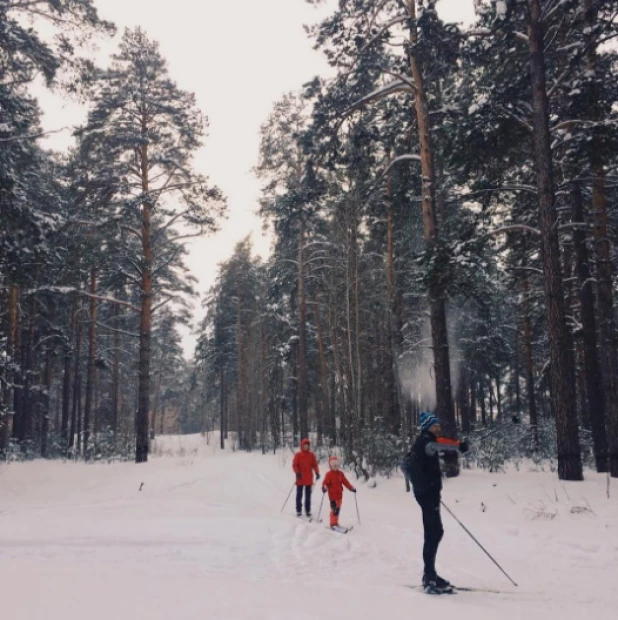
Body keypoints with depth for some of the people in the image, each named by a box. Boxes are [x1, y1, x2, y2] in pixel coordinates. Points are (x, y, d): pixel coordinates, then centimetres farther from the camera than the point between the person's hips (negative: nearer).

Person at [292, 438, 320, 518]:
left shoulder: (311, 455, 5)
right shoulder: (298, 455, -4)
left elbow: (315, 465, 5)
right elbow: (294, 465, -5)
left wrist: (317, 473, -9)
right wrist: (297, 473, -20)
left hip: (309, 479, 2)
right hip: (300, 479, -2)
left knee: (308, 496, 7)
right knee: (299, 495, 5)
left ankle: (308, 511, 13)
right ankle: (298, 511, 13)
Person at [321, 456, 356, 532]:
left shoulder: (340, 474, 10)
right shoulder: (329, 474, -5)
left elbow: (345, 482, 13)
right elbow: (325, 482, -14)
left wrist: (351, 488, 6)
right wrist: (324, 487, -34)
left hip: (339, 495, 6)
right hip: (332, 495, -6)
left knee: (338, 509, 11)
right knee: (334, 510, -11)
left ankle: (335, 522, 21)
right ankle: (334, 524, -8)